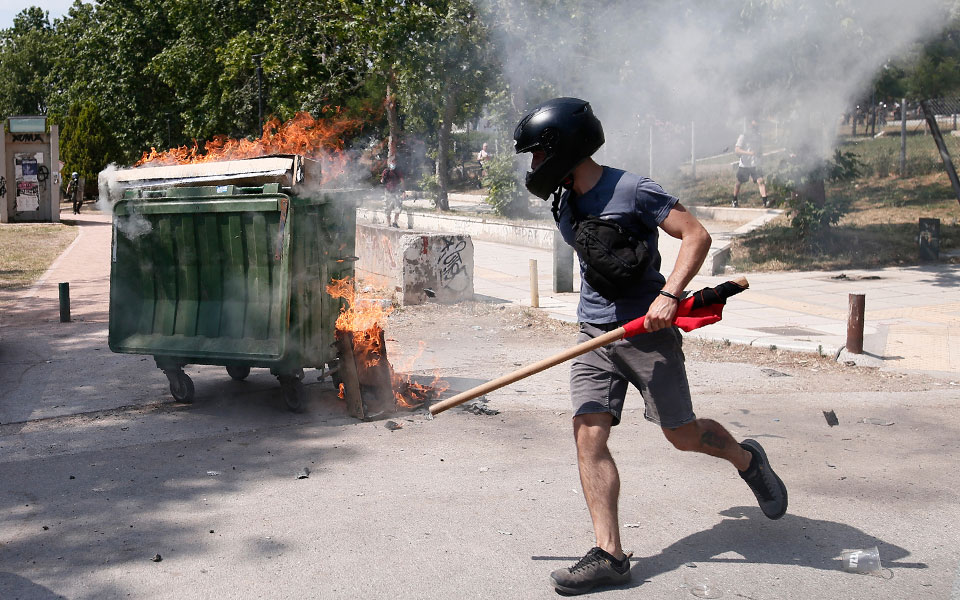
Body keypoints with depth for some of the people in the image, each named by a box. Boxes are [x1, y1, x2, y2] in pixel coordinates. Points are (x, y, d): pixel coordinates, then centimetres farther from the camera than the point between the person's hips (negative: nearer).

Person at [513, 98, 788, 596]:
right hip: (594, 335, 6)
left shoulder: (632, 191, -12)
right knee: (588, 434, -8)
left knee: (681, 434, 3)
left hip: (647, 331, -6)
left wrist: (669, 295, -28)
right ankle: (609, 555, -4)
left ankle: (747, 459, 36)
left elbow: (696, 235, -17)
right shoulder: (563, 203, 10)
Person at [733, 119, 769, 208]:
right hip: (744, 165, -3)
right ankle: (735, 201, 30)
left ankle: (765, 202, -21)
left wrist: (760, 154, 3)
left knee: (760, 181, -14)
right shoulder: (744, 136, -9)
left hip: (755, 164, 3)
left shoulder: (758, 136, 8)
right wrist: (749, 153, -30)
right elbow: (737, 150, -19)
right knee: (738, 183, 10)